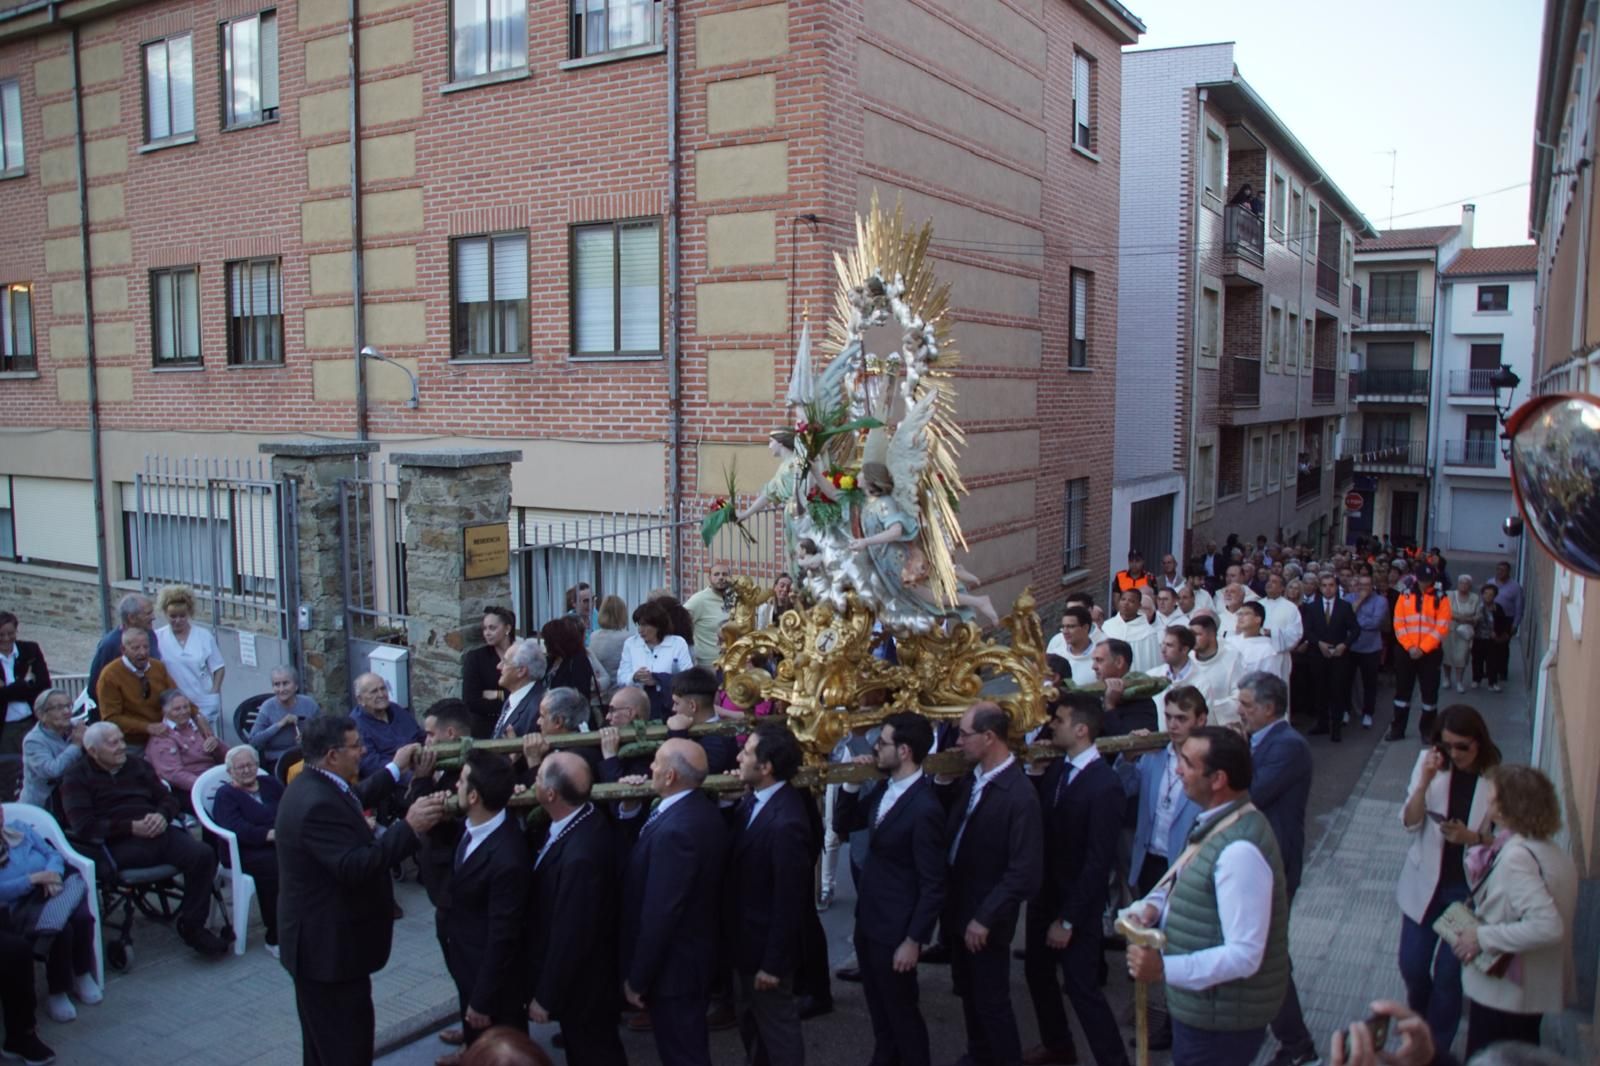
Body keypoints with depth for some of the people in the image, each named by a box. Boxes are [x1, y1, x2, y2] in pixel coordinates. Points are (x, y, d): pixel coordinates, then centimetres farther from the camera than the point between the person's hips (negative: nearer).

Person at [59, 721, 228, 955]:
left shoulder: (138, 766, 24)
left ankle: (192, 926, -10)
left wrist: (162, 815, -3)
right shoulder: (77, 778, 9)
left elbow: (169, 799, 22)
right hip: (119, 843, -4)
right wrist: (131, 828, -14)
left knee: (204, 855, -24)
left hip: (156, 830, 4)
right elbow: (84, 827, -5)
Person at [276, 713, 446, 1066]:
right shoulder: (318, 804, -30)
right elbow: (355, 867, -35)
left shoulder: (313, 785, 4)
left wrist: (396, 769, 22)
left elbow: (355, 798, 24)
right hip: (331, 943, -11)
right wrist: (409, 827, -35)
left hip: (322, 937, 11)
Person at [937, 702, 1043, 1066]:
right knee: (968, 992, 23)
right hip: (959, 908, 8)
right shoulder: (970, 778, 0)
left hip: (985, 920, -8)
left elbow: (1025, 872, -23)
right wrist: (943, 782, -5)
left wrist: (985, 918, -20)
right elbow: (948, 828, 7)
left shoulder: (1019, 795, -23)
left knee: (991, 1001, 7)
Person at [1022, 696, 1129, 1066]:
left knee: (1081, 986, 1)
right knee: (1037, 970, 19)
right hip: (1045, 893, 8)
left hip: (1077, 903, -8)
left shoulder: (1105, 785, -22)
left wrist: (1068, 920, -16)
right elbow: (1044, 824, 2)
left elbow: (1099, 862, -21)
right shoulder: (1057, 767, -1)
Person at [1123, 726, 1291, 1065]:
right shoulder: (1218, 824, 3)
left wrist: (1165, 969, -31)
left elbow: (1244, 955, -28)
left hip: (1221, 1022, -9)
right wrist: (1154, 905, -5)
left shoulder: (1240, 849, -28)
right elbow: (1196, 893, 14)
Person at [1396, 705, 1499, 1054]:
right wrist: (1425, 781, -23)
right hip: (1425, 884, 2)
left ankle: (1435, 1049, 26)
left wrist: (1473, 837, -25)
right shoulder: (1429, 762, -7)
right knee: (1412, 966, 10)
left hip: (1469, 890, -2)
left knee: (1447, 974, 5)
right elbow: (1410, 823, -9)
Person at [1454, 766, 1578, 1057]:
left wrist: (1483, 937, -26)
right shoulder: (1550, 849, 0)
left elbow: (1546, 926, -34)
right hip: (1534, 989, 9)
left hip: (1502, 992, -9)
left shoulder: (1516, 857, -28)